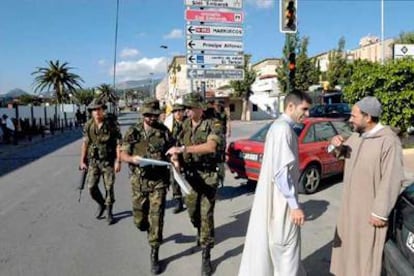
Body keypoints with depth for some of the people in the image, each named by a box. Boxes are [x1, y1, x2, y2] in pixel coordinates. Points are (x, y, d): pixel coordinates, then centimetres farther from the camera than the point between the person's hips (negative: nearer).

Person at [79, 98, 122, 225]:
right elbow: (85, 143, 8)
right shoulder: (88, 126, 0)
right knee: (91, 186, 1)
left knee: (109, 187, 2)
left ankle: (109, 212, 20)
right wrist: (82, 161, 6)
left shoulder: (112, 124, -10)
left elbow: (118, 143, -10)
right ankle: (101, 204, 29)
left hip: (108, 161, -3)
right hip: (93, 161, 3)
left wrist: (118, 161, -14)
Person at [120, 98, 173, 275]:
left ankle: (154, 255, 11)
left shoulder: (164, 131, 0)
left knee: (156, 217, -2)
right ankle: (150, 231, 48)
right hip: (139, 181, 2)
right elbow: (123, 154, -1)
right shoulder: (132, 132, 0)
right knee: (139, 220, 12)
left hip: (159, 181, -1)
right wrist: (132, 158, -22)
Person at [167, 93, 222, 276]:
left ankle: (206, 256, 8)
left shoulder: (213, 125, -13)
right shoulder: (185, 125, 6)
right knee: (192, 210, 15)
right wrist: (175, 158, -1)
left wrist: (183, 149, -33)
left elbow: (210, 146, -32)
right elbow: (179, 146, 18)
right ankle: (200, 232, 48)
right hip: (189, 174, 5)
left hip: (208, 175, -5)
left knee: (206, 214, -4)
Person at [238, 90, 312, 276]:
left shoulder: (280, 126, 11)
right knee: (287, 249, 5)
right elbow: (281, 172, -25)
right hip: (280, 200, -10)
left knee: (268, 245, 21)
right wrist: (294, 205, -21)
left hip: (273, 197, 10)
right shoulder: (283, 129, -20)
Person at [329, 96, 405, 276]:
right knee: (349, 243, 22)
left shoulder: (388, 141, -22)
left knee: (367, 250, 6)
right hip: (351, 204, 8)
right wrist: (336, 146, -4)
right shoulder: (357, 135, 4)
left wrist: (380, 213, -20)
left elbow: (392, 180, -22)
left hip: (369, 209, -8)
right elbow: (341, 153, 21)